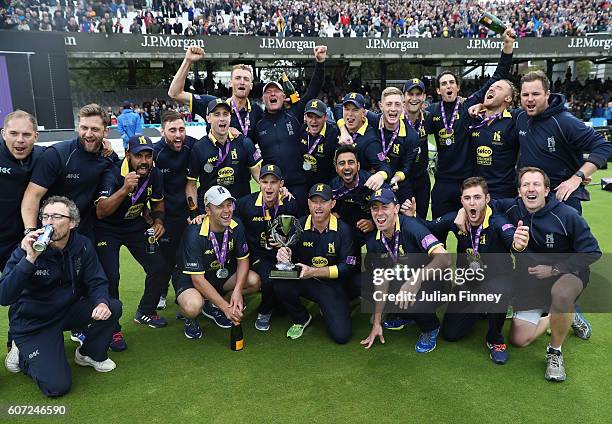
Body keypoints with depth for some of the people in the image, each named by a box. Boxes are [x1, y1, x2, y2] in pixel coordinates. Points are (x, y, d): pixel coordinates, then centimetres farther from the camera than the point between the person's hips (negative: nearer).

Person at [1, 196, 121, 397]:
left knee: (113, 308, -20)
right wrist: (30, 258, -38)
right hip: (33, 322, -4)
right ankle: (23, 354, 15)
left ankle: (91, 354, 8)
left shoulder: (83, 245, -9)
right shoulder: (25, 251, -20)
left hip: (68, 310, 4)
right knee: (57, 386, -16)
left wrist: (102, 303, -29)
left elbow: (96, 282, -6)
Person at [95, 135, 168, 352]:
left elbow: (158, 204, 8)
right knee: (110, 276, -17)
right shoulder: (113, 175, -28)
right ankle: (112, 329, 4)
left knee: (159, 267, 1)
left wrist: (158, 222, -12)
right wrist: (125, 189, -50)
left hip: (136, 226, 5)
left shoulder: (155, 175, -10)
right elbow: (101, 212, -39)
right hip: (107, 230, -5)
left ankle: (145, 312, 26)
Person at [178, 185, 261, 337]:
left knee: (254, 281, -16)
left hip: (220, 274, 6)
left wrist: (238, 291, -23)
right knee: (193, 307, -37)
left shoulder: (236, 226, -13)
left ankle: (213, 307, 6)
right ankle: (190, 319, 4)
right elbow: (197, 279, -29)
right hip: (189, 279, -6)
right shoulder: (195, 234, -29)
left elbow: (243, 259, -4)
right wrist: (226, 308, -33)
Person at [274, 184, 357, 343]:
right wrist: (284, 255, -26)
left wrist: (314, 272, -23)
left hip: (331, 284, -1)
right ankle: (301, 319, 3)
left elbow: (348, 267, -13)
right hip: (303, 280, 2)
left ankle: (326, 310, 22)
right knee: (281, 286, -30)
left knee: (341, 336, -14)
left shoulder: (342, 229, -14)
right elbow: (290, 257, 0)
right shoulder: (299, 225, -7)